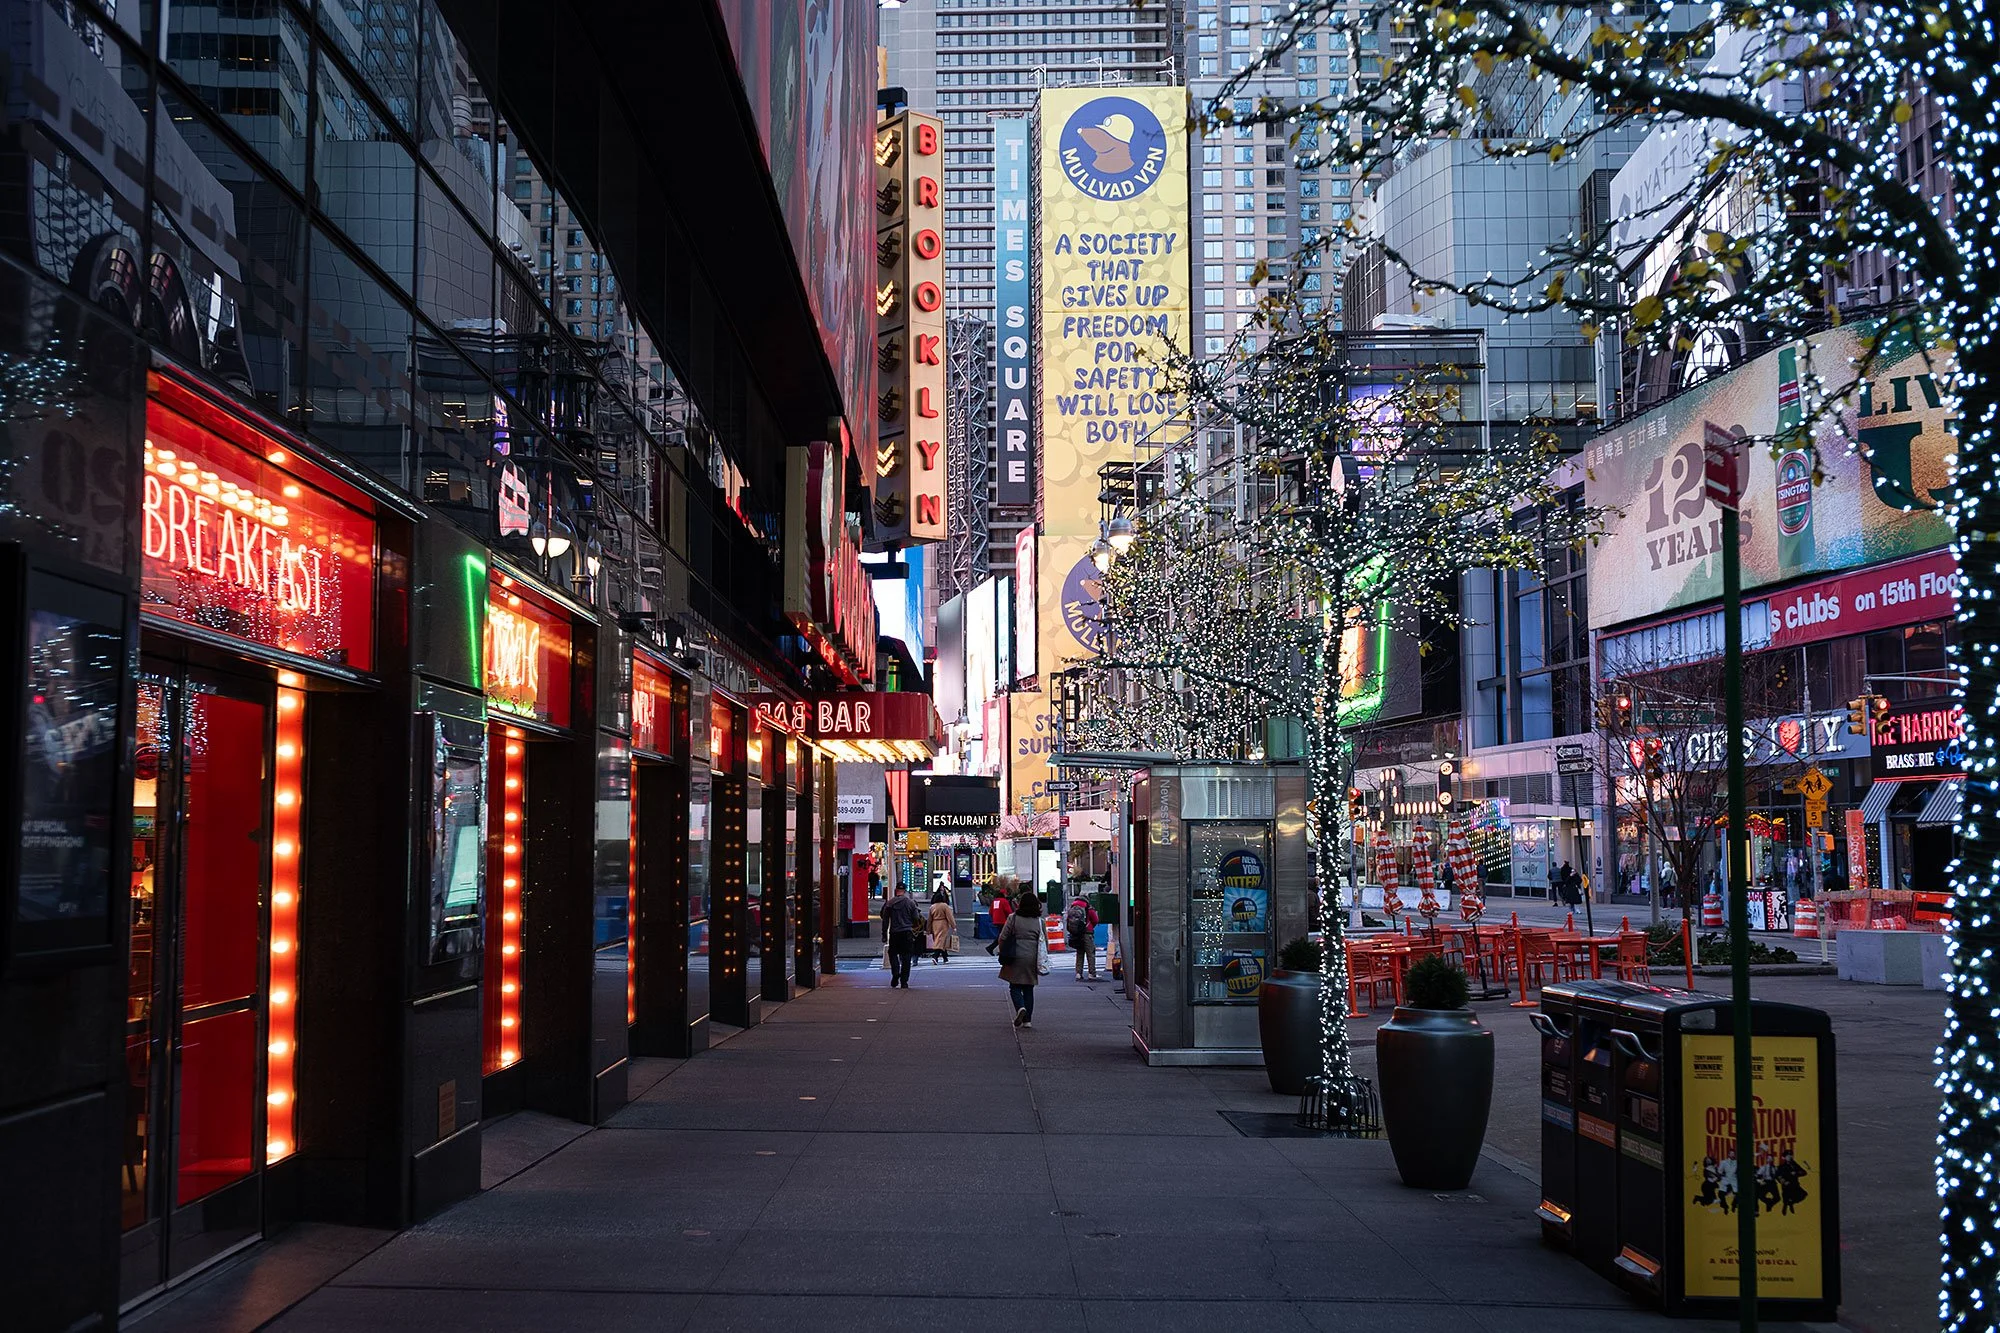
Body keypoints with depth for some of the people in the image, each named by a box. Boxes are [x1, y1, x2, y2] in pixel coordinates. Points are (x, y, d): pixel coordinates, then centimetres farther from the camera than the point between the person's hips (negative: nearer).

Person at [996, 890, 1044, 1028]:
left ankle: (1020, 1007, -19)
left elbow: (1002, 938, -4)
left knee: (1014, 986, 8)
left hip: (1016, 959, -2)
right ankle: (1027, 1019, 11)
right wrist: (1042, 959, 16)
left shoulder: (1013, 918, -5)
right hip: (1032, 959, 2)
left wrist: (1003, 954, 10)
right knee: (1028, 988, 11)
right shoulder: (1039, 921, 1)